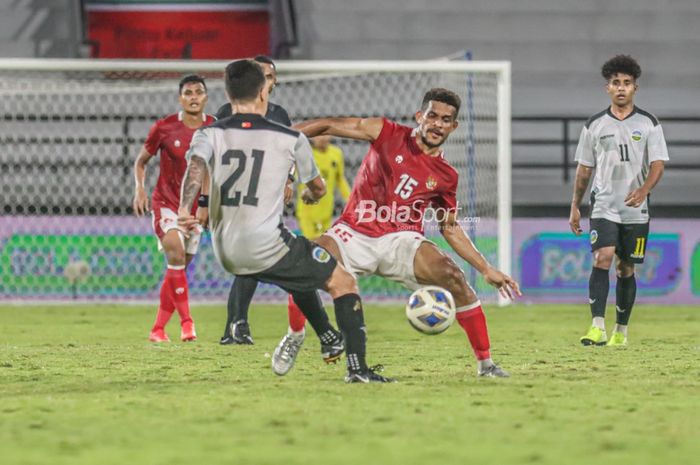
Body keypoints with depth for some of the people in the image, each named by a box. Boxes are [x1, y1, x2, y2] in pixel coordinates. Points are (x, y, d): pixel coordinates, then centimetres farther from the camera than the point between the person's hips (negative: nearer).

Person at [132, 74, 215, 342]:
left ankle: (158, 328, 18)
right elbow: (141, 161, 5)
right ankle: (186, 321, -25)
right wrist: (140, 188, -11)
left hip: (196, 207, 3)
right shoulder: (164, 128, -8)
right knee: (175, 253, -27)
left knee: (177, 269, 7)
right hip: (166, 202, -3)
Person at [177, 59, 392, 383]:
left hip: (226, 254, 5)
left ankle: (329, 338, 48)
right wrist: (310, 195, 39)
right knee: (344, 282, 11)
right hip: (266, 246, -5)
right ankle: (356, 367, 0)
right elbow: (318, 189, 14)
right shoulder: (290, 139, -1)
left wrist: (184, 208, -36)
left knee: (299, 270, 36)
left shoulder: (210, 135, 3)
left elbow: (196, 167, -19)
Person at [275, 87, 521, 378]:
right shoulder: (387, 134, -1)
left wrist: (487, 270, 7)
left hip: (400, 239, 1)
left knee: (455, 278, -23)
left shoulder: (446, 177, 5)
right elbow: (331, 126, 0)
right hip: (354, 233, -1)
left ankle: (485, 363, -11)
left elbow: (451, 230, 14)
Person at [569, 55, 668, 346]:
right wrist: (575, 207, 11)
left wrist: (643, 190, -24)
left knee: (626, 270, 7)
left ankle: (621, 331, 19)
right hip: (604, 207, 0)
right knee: (602, 259, -19)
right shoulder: (595, 125, 7)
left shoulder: (648, 124, 3)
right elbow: (584, 169, 13)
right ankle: (598, 328, -26)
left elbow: (657, 164, -5)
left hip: (636, 211, 0)